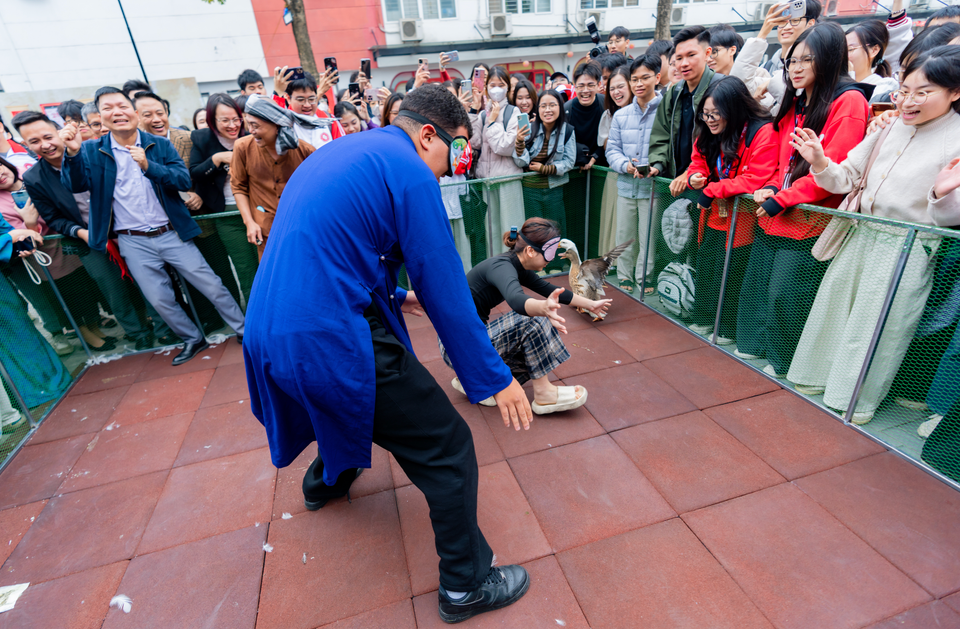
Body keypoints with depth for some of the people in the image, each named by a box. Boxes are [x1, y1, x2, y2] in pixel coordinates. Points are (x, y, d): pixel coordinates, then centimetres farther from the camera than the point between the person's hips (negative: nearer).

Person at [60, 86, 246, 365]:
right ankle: (193, 339, 25)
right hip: (133, 242, 1)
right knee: (161, 300, 6)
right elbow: (75, 185, -8)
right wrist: (72, 152, -25)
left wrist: (148, 166, -22)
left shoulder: (160, 145, 2)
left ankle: (244, 330, 14)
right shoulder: (92, 151, 3)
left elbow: (184, 180, -8)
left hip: (172, 234, -1)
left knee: (213, 287, 0)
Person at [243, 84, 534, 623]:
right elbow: (445, 287, -14)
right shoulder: (407, 168, -10)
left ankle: (326, 479, 64)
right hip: (331, 340, -10)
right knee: (448, 449, 2)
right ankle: (466, 586, 19)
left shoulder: (341, 152, 18)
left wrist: (392, 296, 32)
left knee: (347, 396, 39)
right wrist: (494, 377, -7)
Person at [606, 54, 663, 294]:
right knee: (624, 238, 13)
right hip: (626, 187, 4)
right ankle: (624, 280, 28)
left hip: (653, 187, -4)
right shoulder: (621, 115, 10)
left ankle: (644, 283, 17)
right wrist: (625, 165, -10)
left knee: (648, 239, 2)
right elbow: (612, 149, 9)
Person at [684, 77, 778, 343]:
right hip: (713, 214, 7)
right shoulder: (707, 135, 5)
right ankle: (706, 318, 30)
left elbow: (755, 180, -23)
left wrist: (711, 190, -20)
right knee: (706, 266, 13)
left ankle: (728, 327, 16)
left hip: (742, 218, -7)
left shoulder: (762, 132, -17)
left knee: (732, 272, 0)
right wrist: (695, 177, -9)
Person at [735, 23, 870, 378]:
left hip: (810, 220, -7)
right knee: (757, 283, 11)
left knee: (786, 293, -3)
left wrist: (781, 200, -17)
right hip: (775, 215, 8)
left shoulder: (848, 101, -8)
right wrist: (771, 188, 2)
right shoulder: (794, 103, 16)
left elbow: (833, 169, -16)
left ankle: (786, 363, 16)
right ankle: (756, 346, 28)